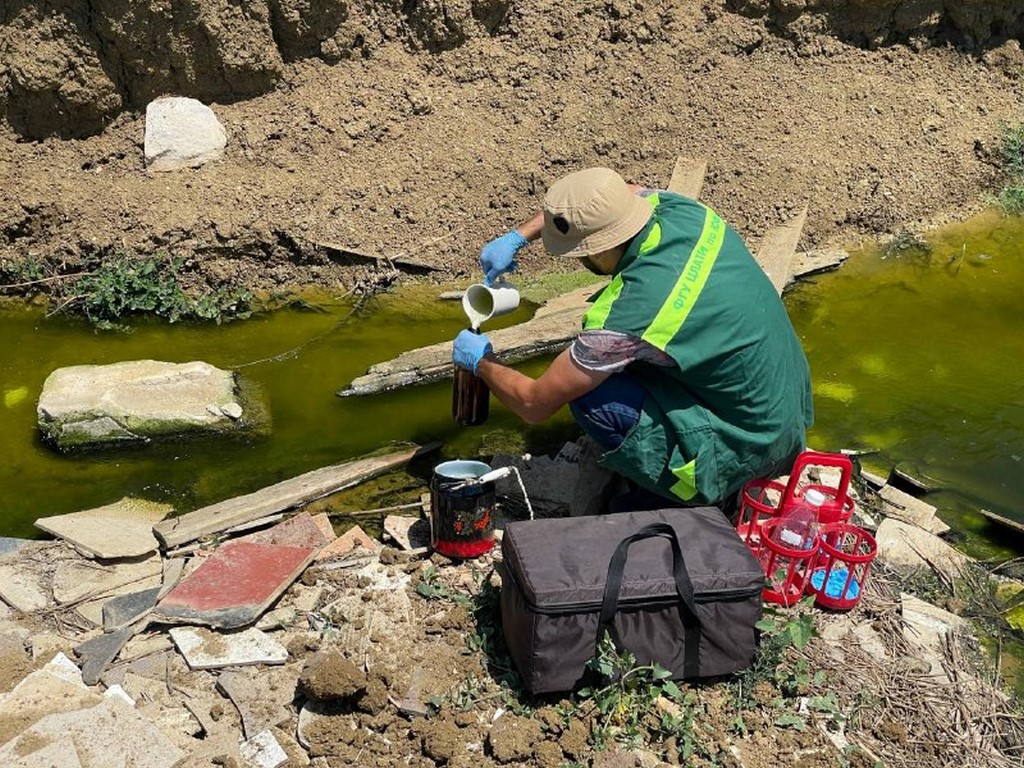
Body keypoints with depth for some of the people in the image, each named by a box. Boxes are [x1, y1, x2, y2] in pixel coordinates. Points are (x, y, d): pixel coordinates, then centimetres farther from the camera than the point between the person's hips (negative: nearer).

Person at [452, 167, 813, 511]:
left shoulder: (627, 316, -29)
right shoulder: (677, 208, -10)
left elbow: (534, 404, -14)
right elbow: (608, 198, 15)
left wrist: (481, 362, 6)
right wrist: (518, 236, 12)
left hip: (747, 450, -8)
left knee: (589, 393, -13)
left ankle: (689, 499, 4)